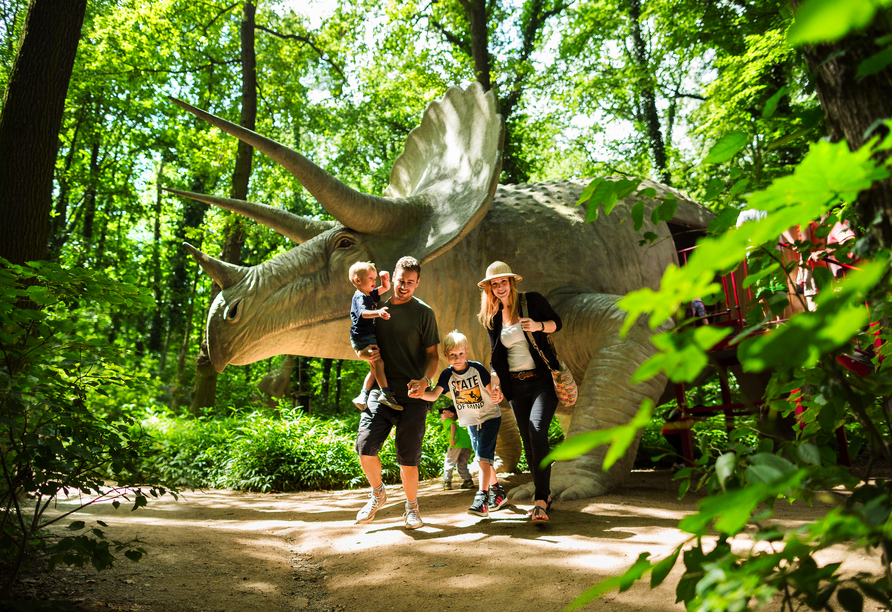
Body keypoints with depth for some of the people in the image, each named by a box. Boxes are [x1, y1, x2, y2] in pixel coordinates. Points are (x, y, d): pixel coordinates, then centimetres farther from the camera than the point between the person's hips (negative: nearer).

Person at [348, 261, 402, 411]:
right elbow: (363, 312, -37)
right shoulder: (360, 297, -16)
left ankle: (363, 395, 18)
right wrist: (378, 313, -57)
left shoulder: (370, 294, 12)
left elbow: (386, 288, 25)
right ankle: (386, 393, -23)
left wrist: (385, 280, 1)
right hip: (362, 337, -10)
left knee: (374, 368, 12)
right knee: (378, 362, -21)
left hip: (370, 337, 10)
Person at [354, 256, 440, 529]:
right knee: (365, 446, -10)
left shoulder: (423, 312, 1)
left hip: (412, 396, -2)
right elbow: (361, 347, 20)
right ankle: (377, 493, 19)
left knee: (408, 457, 1)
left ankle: (412, 507, 25)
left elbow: (432, 355, 0)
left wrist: (425, 380, -19)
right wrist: (367, 354, -4)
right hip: (380, 390, 3)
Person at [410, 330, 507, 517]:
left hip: (490, 416, -5)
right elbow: (434, 395, -24)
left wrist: (496, 395, -37)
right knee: (483, 459, 14)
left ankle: (482, 497, -20)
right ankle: (497, 492, 30)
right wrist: (421, 394, -45)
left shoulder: (477, 368, -18)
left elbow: (492, 389, -13)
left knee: (483, 456, -16)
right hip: (471, 422, 5)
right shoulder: (447, 375, -11)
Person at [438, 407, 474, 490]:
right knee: (461, 464, 19)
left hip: (457, 443, -7)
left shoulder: (447, 421, 15)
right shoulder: (457, 424, 38)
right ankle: (468, 481, 12)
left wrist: (452, 438, -18)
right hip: (468, 444, 7)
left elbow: (453, 424, -7)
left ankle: (447, 482, 2)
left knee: (448, 462, 4)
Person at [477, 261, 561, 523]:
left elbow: (556, 322, 7)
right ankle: (545, 494, 23)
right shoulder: (492, 317, 8)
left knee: (537, 430, -22)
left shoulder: (533, 301, -4)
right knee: (528, 441, 7)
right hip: (516, 386, 5)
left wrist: (539, 326, -13)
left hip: (543, 380, -4)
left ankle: (540, 500, -19)